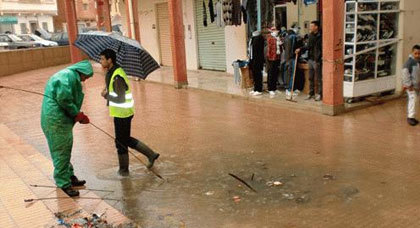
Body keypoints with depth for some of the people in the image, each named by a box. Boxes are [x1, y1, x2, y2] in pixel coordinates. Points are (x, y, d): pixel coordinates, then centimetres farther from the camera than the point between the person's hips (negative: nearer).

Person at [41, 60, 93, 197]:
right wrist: (77, 114, -12)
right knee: (61, 151, -1)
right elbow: (64, 98, -23)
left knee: (65, 150, 20)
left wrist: (77, 115, 10)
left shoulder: (70, 76, 19)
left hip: (61, 119, 11)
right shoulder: (69, 75, -14)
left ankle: (69, 176, 33)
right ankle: (64, 182, 9)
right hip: (56, 120, -11)